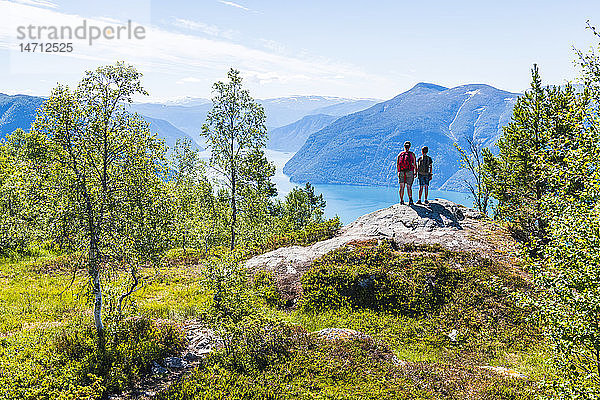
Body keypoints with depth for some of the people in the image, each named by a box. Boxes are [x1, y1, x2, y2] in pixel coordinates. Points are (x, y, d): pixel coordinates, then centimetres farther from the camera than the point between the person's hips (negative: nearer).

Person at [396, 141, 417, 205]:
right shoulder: (412, 154, 6)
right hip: (409, 172, -1)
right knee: (409, 187, 1)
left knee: (401, 186, 6)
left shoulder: (400, 154, 11)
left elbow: (397, 164, 4)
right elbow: (415, 164, -1)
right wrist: (415, 172, 3)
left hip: (401, 172, 1)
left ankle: (401, 200, 2)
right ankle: (410, 200, -12)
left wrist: (398, 172, 9)